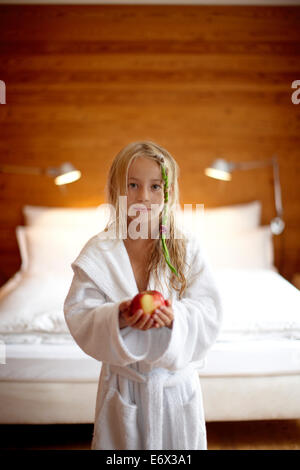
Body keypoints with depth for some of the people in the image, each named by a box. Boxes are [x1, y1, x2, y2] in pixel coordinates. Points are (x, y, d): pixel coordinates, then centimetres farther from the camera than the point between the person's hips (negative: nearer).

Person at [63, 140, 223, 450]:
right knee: (122, 443, 18)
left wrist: (176, 317, -31)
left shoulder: (187, 247, -9)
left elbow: (209, 311, -11)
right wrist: (118, 318, -31)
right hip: (122, 384, 0)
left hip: (176, 382, 1)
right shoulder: (98, 252, -9)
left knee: (180, 443, 19)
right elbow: (78, 314, -12)